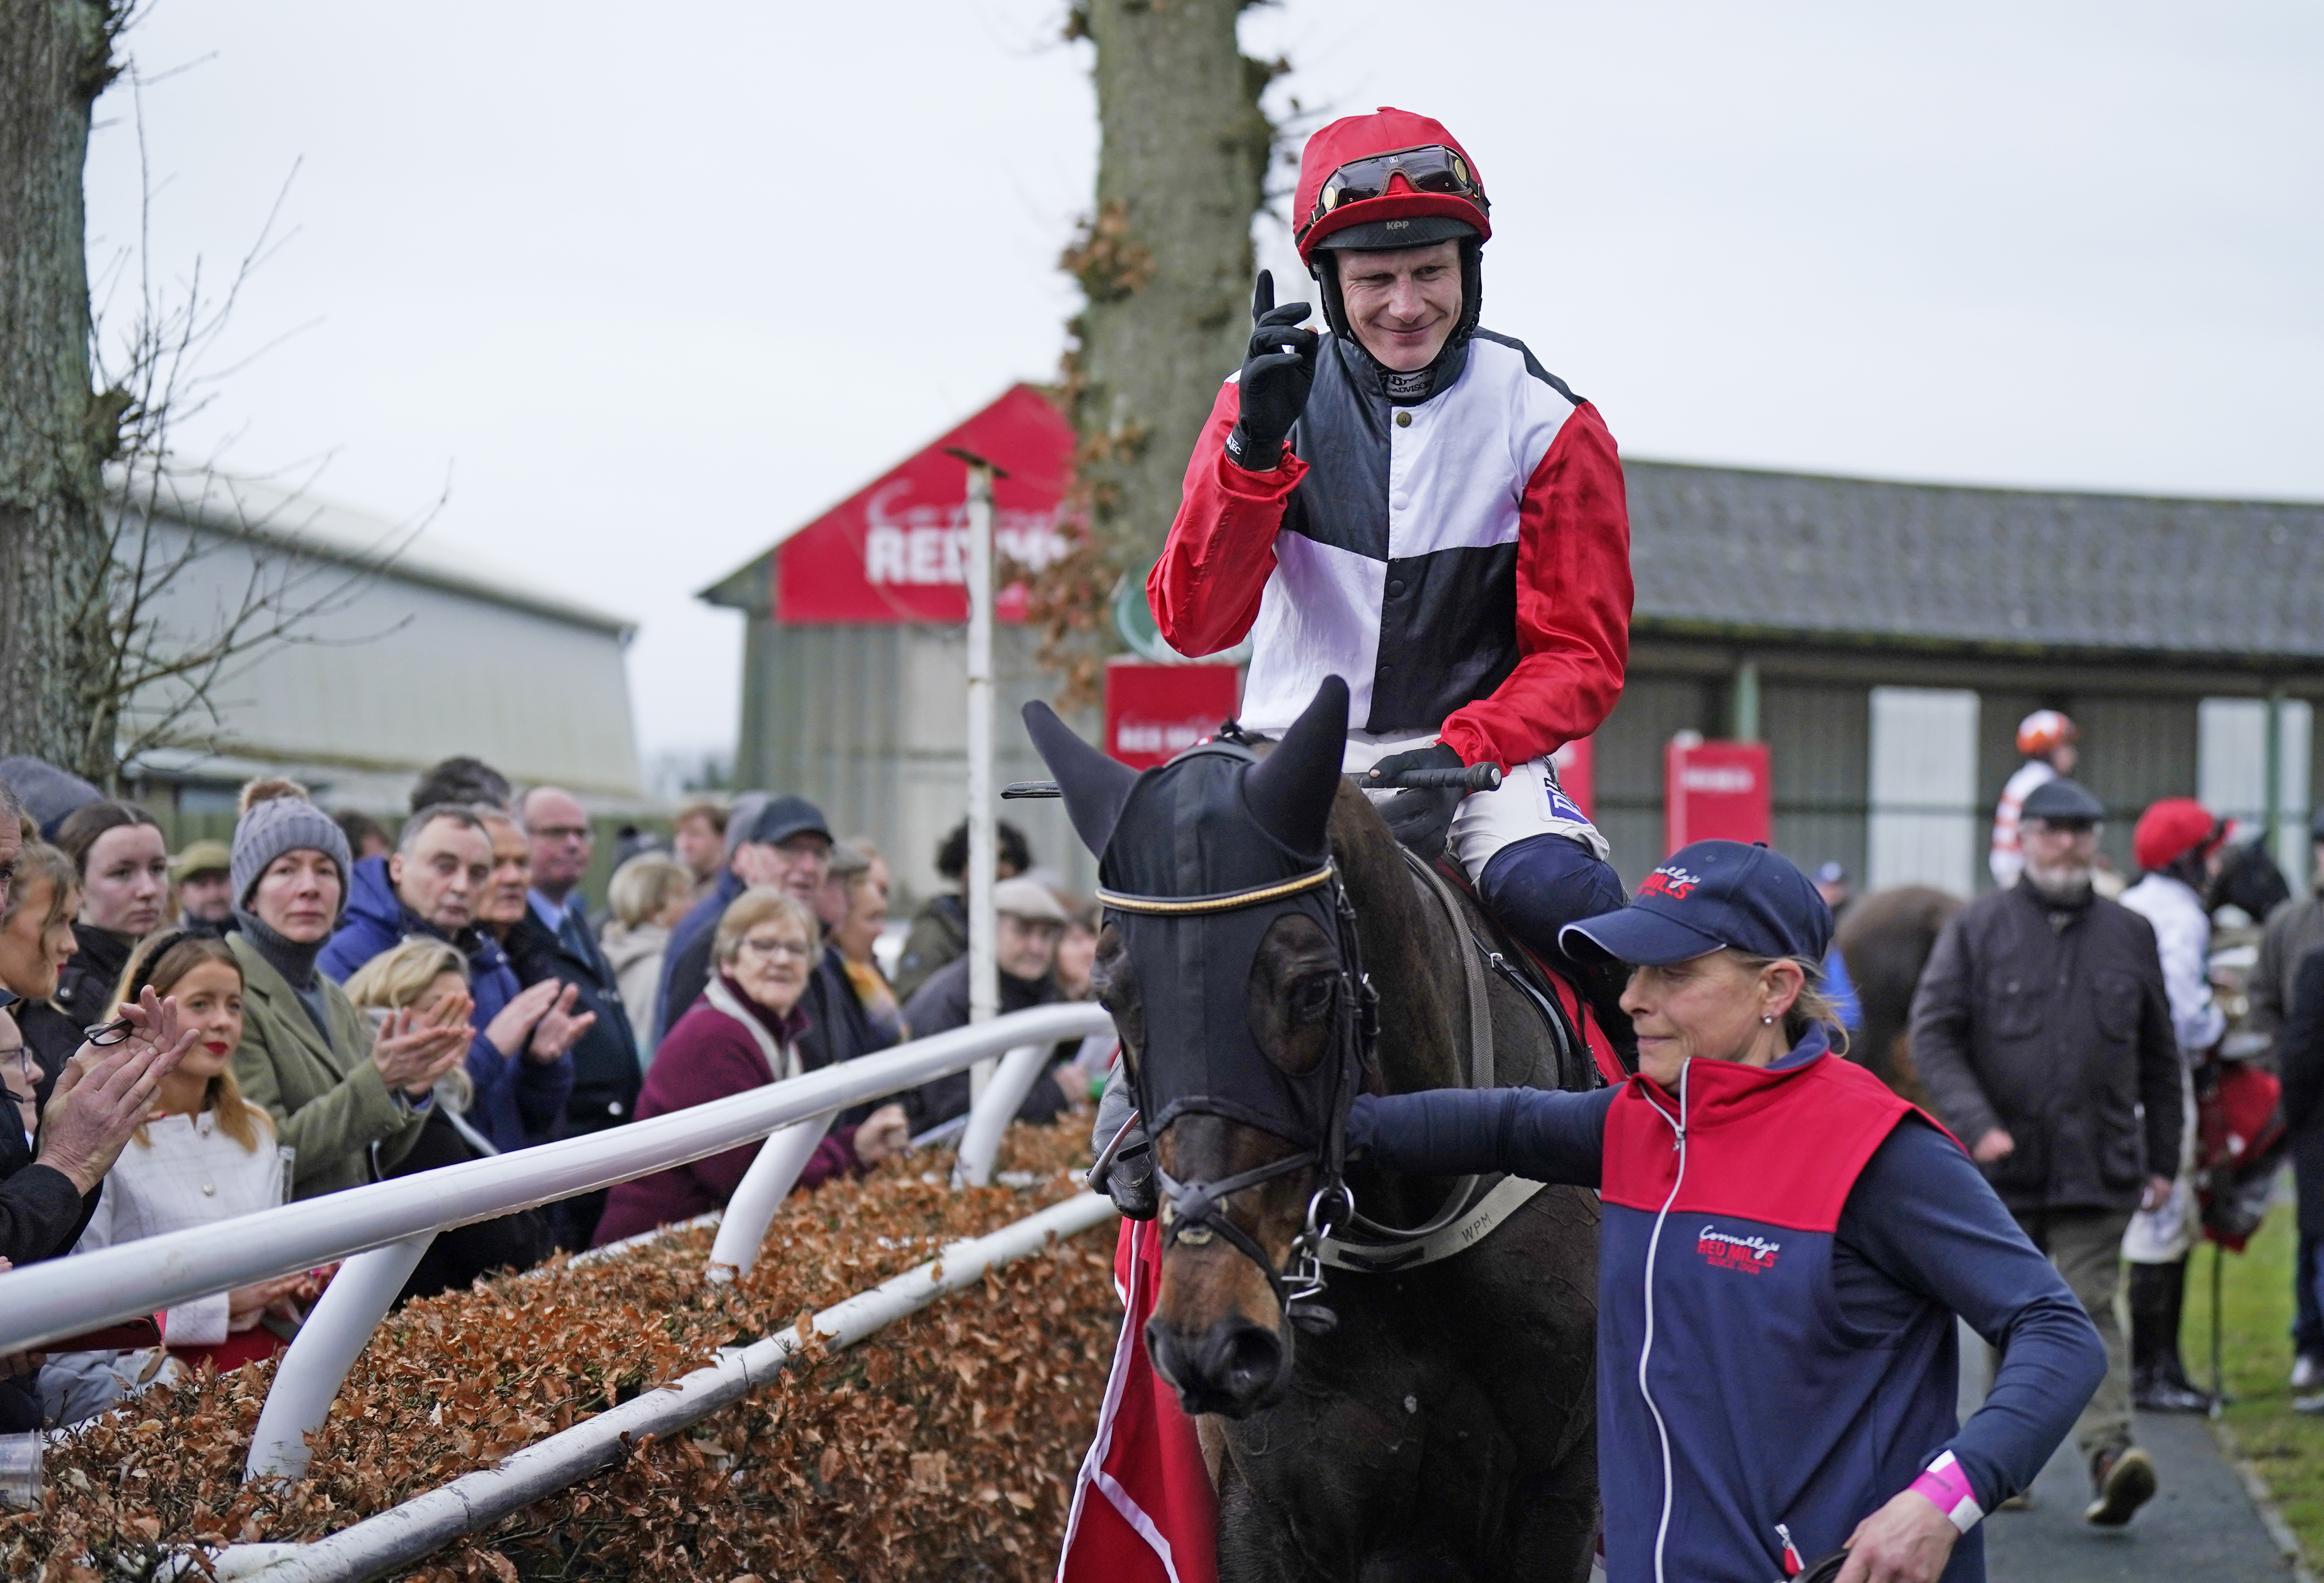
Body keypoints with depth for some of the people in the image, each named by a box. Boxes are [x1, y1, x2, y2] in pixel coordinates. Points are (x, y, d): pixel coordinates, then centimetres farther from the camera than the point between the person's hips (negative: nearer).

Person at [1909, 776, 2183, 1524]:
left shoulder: (2130, 935, 9)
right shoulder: (1977, 928, 1)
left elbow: (2160, 1058, 16)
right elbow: (1932, 1033, -4)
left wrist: (2161, 1159, 14)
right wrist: (1975, 1125, -17)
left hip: (2098, 1171, 0)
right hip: (2002, 1166, 0)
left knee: (2089, 1307, -10)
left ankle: (2109, 1452, -20)